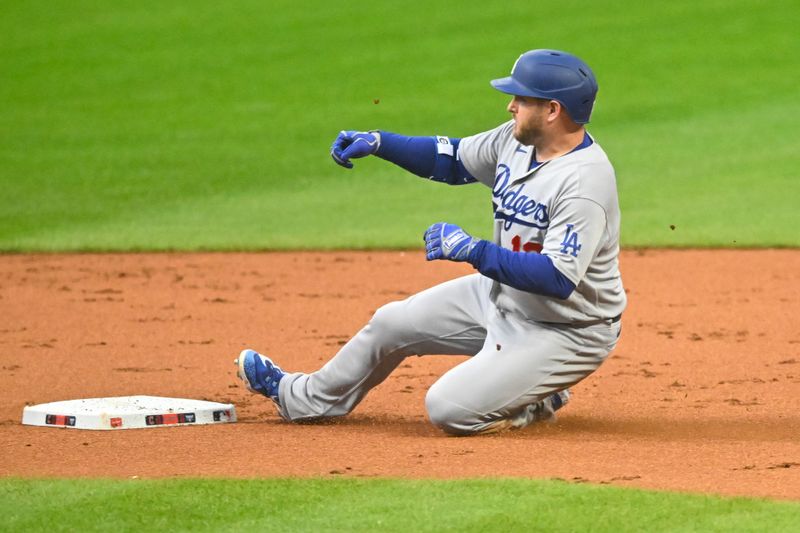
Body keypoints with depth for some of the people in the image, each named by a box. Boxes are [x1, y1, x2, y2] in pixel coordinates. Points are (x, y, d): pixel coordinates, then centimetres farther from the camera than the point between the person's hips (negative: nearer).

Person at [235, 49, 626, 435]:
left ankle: (538, 401, 7)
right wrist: (378, 142, 1)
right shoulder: (518, 138, -3)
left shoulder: (585, 180, -31)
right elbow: (452, 159, 13)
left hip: (569, 329, -9)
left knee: (448, 409, -18)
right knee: (391, 324, 16)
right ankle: (305, 399, 38)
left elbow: (559, 279, -37)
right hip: (502, 297, 9)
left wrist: (473, 250, -36)